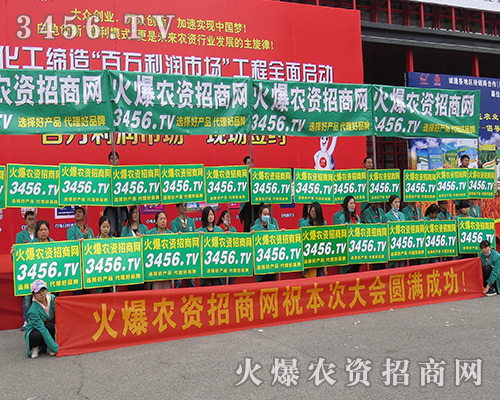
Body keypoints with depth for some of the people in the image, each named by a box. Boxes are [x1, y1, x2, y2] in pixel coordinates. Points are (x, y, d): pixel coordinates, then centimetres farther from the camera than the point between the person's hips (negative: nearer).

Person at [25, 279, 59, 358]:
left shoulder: (52, 298, -17)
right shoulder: (33, 310, -29)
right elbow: (42, 330, -31)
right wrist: (56, 348, -32)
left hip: (49, 328, 4)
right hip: (35, 330, -3)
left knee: (50, 325, -29)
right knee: (36, 336, -35)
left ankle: (48, 347, -7)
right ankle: (35, 347, 0)